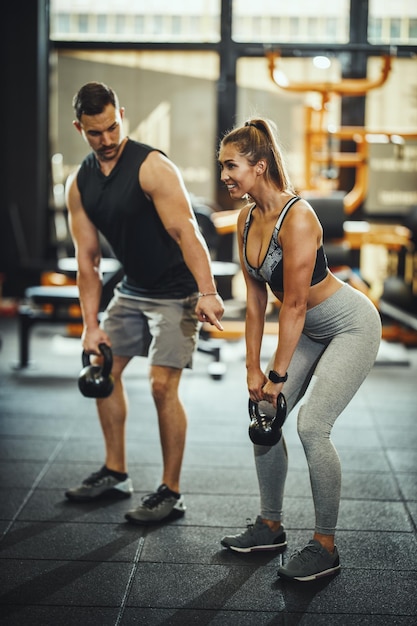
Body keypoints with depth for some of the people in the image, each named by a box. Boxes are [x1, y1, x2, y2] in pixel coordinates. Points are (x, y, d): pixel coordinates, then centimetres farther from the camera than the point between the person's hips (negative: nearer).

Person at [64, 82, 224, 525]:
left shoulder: (152, 167, -21)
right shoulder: (79, 185, 0)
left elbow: (185, 231, -32)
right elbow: (87, 261, 2)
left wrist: (207, 292, -43)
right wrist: (91, 325, -4)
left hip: (175, 291, -7)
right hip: (132, 289, 8)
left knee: (162, 385, -13)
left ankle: (171, 493, 0)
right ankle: (115, 473, 25)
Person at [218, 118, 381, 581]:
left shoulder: (297, 218, -29)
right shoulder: (247, 220, -5)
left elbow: (294, 305, -26)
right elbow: (256, 298, 0)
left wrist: (278, 376, -20)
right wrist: (253, 368, -1)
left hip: (351, 326, -8)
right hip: (312, 330, 8)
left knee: (311, 426, -16)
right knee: (263, 413, 4)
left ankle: (325, 547, -1)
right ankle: (271, 526, 20)